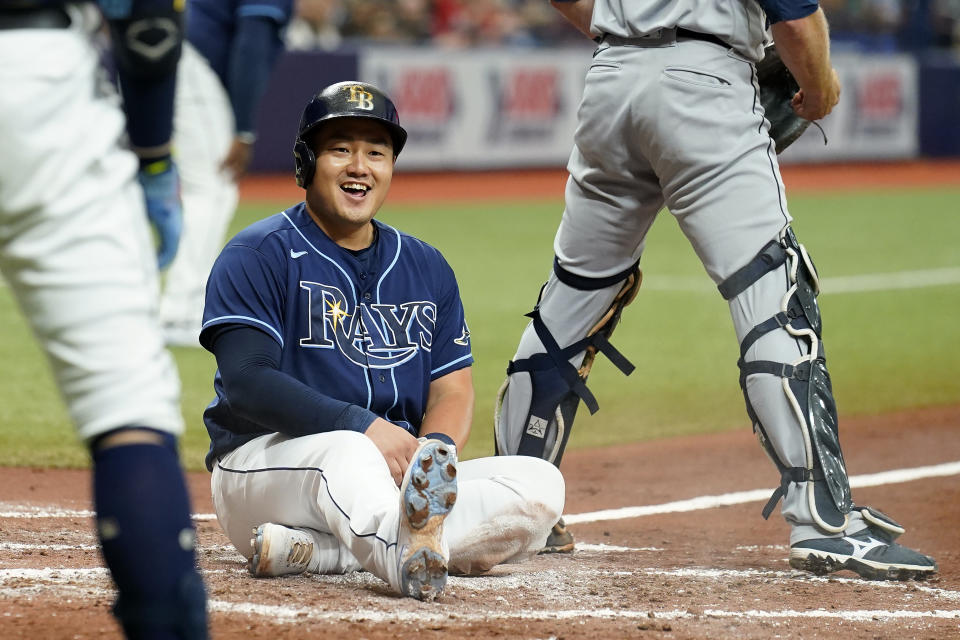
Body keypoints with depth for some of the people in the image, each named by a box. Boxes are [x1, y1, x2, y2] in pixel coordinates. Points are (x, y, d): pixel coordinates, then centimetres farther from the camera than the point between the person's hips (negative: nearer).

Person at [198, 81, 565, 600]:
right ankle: (416, 561, -74)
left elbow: (453, 386, 12)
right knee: (346, 450, -38)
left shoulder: (427, 268, 19)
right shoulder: (258, 255, 0)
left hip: (400, 480, 6)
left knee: (540, 485, -17)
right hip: (260, 467, -6)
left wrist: (434, 449, -14)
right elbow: (245, 384, -14)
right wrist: (365, 427, -25)